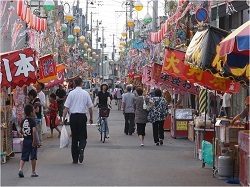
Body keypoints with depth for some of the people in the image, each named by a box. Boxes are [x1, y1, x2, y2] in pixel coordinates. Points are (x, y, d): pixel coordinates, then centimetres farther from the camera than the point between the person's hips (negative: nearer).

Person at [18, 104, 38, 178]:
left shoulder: (23, 121, 4)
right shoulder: (32, 121, -14)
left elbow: (21, 130, 8)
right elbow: (34, 131, -23)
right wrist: (34, 140, -20)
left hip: (25, 140, 5)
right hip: (32, 140, -5)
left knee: (23, 156, 9)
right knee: (33, 157, 4)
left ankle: (21, 169, -9)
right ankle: (33, 172, 8)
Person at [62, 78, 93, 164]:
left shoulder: (71, 93, -1)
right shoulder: (85, 93, 0)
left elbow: (66, 107, -3)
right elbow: (90, 107, 5)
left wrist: (63, 118, 1)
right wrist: (91, 118, 17)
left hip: (73, 116, 1)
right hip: (82, 116, -1)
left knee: (74, 137, 9)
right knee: (82, 136, 8)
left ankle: (75, 159, 11)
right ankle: (81, 149, -24)